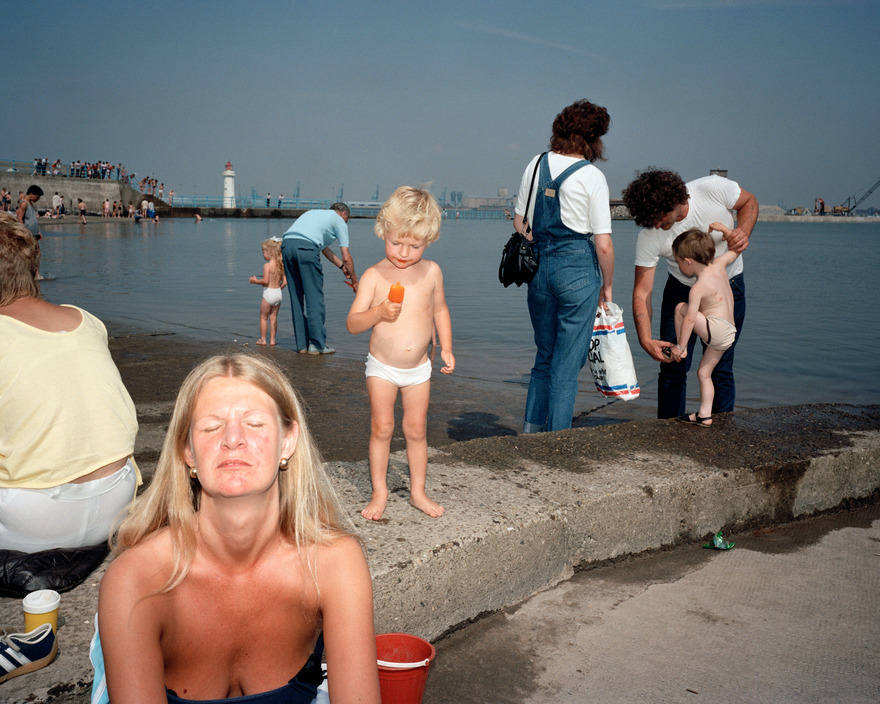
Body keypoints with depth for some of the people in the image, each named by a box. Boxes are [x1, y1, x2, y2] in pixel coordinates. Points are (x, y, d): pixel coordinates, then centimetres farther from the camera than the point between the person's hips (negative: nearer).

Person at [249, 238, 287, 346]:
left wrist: (255, 280, -4)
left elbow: (265, 281, -20)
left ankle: (263, 339, 11)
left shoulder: (267, 265, -14)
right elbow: (284, 282, 4)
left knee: (263, 317, 7)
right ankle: (272, 339, 13)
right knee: (273, 317, 12)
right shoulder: (281, 265, 5)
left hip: (268, 294, -6)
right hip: (278, 293, 6)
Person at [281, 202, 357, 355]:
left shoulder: (315, 213, 36)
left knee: (296, 298, 12)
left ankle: (302, 344, 15)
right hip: (305, 247, -7)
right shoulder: (339, 221, 15)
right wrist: (354, 281, 22)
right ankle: (317, 344, 3)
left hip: (286, 244, 7)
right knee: (314, 298, 1)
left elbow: (324, 249, 41)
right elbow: (346, 257, 11)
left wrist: (342, 266, 43)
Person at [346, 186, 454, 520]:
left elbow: (440, 310, 13)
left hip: (418, 368, 2)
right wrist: (379, 313, -31)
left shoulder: (431, 271, -4)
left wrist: (446, 348, 7)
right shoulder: (374, 276, -12)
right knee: (381, 428, 3)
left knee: (416, 430, 9)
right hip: (382, 367, -2)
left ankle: (418, 492, 23)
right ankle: (379, 492, 17)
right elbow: (352, 323, -14)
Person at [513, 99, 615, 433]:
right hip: (578, 270, -5)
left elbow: (519, 222, 11)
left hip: (539, 266, 5)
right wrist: (607, 286, 3)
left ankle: (531, 430, 25)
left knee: (544, 355, 20)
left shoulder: (537, 164, 5)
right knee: (567, 363, 5)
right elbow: (604, 245, -10)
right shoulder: (592, 177, -10)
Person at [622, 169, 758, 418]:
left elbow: (749, 202, -3)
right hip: (681, 290, 1)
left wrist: (743, 232, -24)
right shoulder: (648, 236, -23)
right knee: (672, 367, -3)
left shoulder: (714, 188, -25)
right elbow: (642, 291, -20)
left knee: (720, 368, -4)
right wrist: (645, 339, -32)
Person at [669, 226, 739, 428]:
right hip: (727, 335, 9)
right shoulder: (719, 265, 6)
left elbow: (690, 318, -21)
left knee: (680, 308, -3)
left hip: (716, 329, -9)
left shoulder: (699, 287, -16)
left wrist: (680, 346, -17)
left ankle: (680, 349, 3)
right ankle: (705, 416, 13)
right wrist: (724, 229, 25)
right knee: (704, 372, 14)